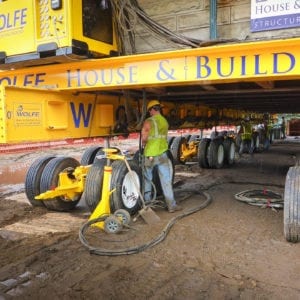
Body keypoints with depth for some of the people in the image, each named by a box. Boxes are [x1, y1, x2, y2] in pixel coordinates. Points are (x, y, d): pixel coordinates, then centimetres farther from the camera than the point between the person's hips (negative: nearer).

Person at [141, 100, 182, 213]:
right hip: (162, 154, 3)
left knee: (147, 179, 14)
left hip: (150, 154, -3)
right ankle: (171, 205, 3)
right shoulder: (165, 121, 7)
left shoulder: (148, 122, -9)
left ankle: (146, 200, 23)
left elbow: (144, 139, -9)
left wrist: (144, 143, 13)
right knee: (166, 180, 3)